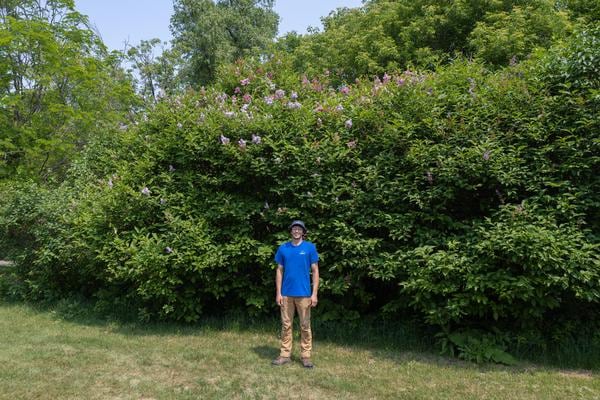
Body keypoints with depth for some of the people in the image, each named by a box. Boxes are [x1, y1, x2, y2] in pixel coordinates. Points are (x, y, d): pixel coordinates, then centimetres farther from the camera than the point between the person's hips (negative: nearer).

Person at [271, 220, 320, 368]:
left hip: (304, 294, -2)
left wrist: (314, 294, -7)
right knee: (286, 325, 9)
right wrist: (278, 293, 1)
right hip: (286, 294, 2)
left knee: (305, 326, 5)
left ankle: (306, 356, 15)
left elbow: (315, 271, -1)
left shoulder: (310, 247, -1)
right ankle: (285, 354, 19)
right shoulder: (283, 248, 5)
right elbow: (279, 271, 7)